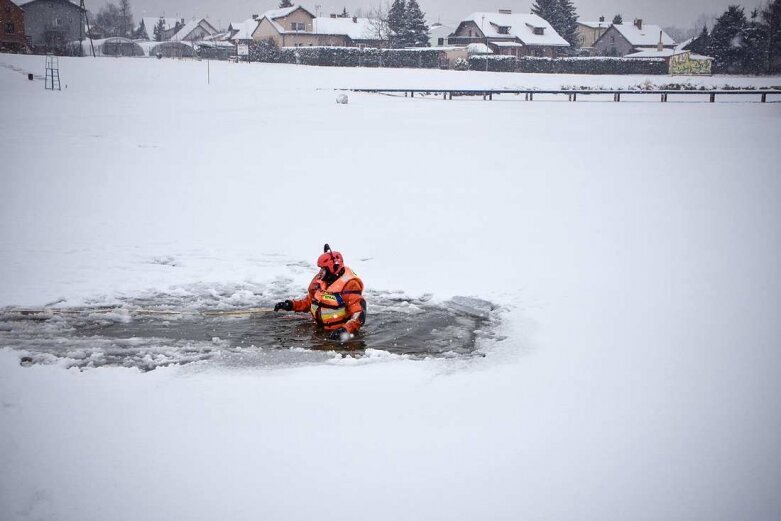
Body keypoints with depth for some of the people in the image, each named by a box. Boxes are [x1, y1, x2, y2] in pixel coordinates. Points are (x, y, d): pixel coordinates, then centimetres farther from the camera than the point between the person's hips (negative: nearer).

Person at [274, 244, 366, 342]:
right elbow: (310, 300, 21)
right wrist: (292, 305, 6)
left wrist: (345, 331, -38)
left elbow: (359, 315, -23)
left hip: (338, 331, -6)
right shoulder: (320, 280, 4)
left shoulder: (349, 285, -18)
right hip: (319, 327, 6)